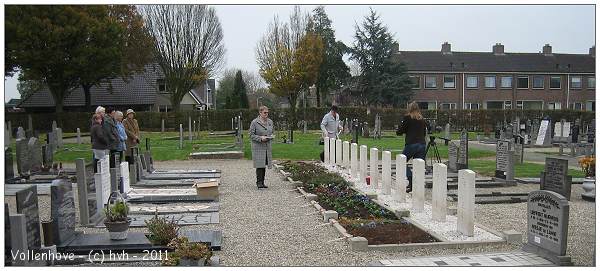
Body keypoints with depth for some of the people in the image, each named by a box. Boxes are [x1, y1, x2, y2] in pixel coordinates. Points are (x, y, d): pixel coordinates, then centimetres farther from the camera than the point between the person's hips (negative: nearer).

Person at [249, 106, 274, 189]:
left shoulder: (270, 122, 10)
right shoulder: (254, 122, -7)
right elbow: (251, 135, -6)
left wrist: (270, 137, -3)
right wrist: (260, 138, -19)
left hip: (267, 147, 5)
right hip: (258, 147, -5)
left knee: (264, 165, 8)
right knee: (260, 165, -8)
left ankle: (262, 182, 16)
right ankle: (259, 182, 0)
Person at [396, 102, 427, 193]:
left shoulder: (407, 118, -2)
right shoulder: (422, 119, 12)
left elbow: (400, 131, 0)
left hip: (411, 144, -5)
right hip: (422, 144, 5)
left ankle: (411, 178, -9)